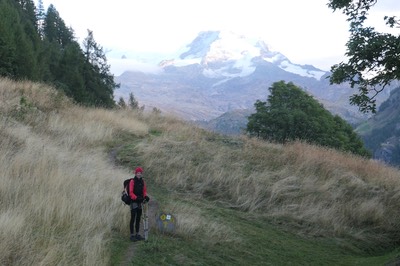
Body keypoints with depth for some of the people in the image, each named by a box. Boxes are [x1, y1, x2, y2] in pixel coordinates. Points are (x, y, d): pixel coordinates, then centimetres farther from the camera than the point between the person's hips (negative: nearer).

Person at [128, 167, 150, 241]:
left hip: (140, 202, 7)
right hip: (134, 202, -7)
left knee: (138, 218, 12)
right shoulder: (132, 181, -11)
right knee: (133, 219, -5)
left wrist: (146, 196, -7)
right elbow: (131, 193, -16)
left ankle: (137, 234, 20)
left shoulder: (142, 181, 9)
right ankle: (132, 235, 0)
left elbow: (144, 190, 13)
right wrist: (136, 198, -28)